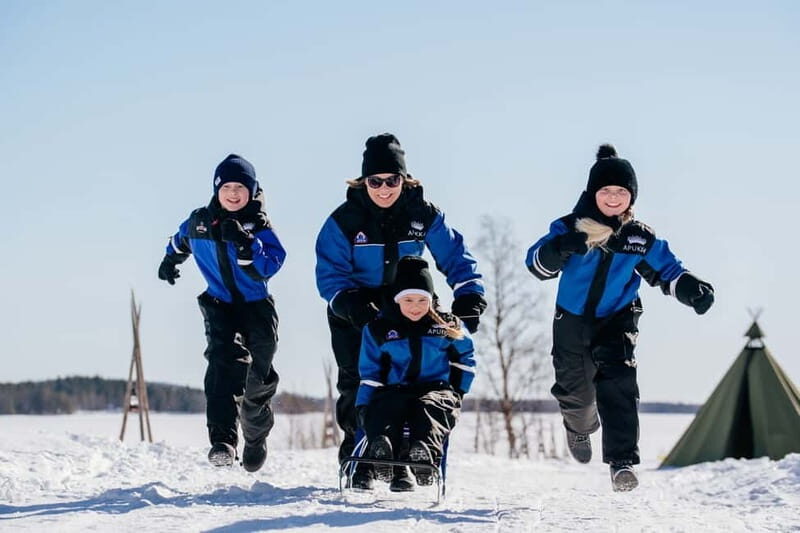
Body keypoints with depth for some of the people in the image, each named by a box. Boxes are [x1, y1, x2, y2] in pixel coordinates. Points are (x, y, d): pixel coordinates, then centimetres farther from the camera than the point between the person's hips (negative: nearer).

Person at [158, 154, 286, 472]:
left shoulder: (259, 225, -8)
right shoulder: (199, 222, 1)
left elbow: (270, 266, -22)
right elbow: (180, 241, 26)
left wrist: (244, 243, -33)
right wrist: (170, 260, 35)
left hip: (257, 306, 0)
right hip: (220, 306, 0)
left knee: (258, 381, 8)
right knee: (225, 361, -27)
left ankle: (256, 437, 40)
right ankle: (222, 439, -39)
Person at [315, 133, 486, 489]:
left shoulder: (423, 215, -10)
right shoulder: (345, 220, -16)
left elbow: (454, 255, -7)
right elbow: (329, 273, -18)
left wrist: (469, 296, -22)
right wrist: (349, 303, -37)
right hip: (355, 312, -2)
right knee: (356, 384, -7)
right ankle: (358, 462, 2)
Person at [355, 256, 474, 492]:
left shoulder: (447, 326, 11)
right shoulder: (379, 329, 11)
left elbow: (465, 357, 23)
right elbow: (370, 373, 13)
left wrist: (457, 391, 9)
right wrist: (364, 405, 0)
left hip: (436, 389, -1)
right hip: (394, 390, 1)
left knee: (429, 408, -38)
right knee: (381, 409, -35)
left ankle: (425, 454, -66)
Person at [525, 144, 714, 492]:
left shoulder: (641, 239, -1)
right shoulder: (570, 228, -7)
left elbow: (667, 271, 4)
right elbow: (537, 263, -15)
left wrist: (692, 289, -18)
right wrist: (558, 250, -38)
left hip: (616, 322, 0)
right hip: (572, 321, 0)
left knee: (618, 386, -19)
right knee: (575, 392, 11)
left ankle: (622, 461, -21)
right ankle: (579, 428, 48)